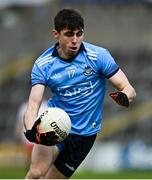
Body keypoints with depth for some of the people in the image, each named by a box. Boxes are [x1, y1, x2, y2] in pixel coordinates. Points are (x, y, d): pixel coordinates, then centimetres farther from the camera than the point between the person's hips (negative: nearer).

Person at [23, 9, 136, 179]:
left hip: (85, 133, 0)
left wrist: (124, 96, -36)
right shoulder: (43, 64, -8)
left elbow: (128, 88, -10)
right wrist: (30, 131, -36)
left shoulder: (98, 55, -11)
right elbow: (33, 105, -14)